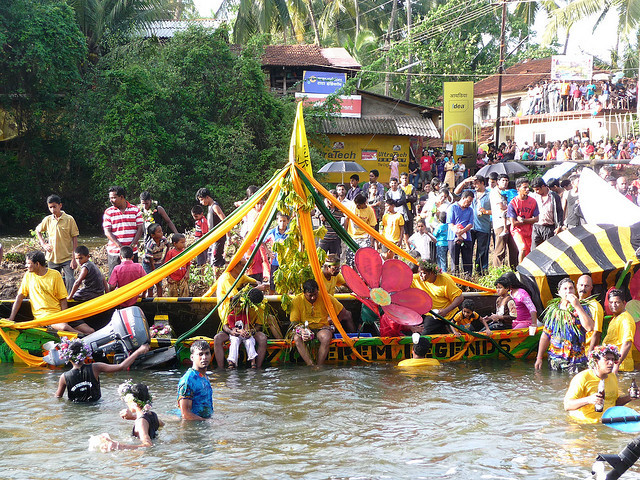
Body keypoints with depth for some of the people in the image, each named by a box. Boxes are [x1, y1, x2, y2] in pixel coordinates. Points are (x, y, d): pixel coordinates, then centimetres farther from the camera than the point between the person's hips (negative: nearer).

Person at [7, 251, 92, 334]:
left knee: (90, 331, -20)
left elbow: (63, 299, 4)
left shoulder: (55, 275, 3)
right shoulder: (28, 276, 6)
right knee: (64, 327, -35)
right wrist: (11, 318, 1)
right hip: (43, 315, -2)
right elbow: (20, 297, 9)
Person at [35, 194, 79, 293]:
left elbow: (75, 239, -6)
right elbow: (38, 230, 22)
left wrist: (74, 258, -11)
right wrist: (43, 245, 8)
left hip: (67, 258, -4)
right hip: (52, 258, 4)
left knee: (70, 281, -15)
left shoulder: (69, 219, -7)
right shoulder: (47, 220, 3)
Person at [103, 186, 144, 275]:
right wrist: (120, 246, -15)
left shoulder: (135, 210, 5)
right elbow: (107, 232, -3)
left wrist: (132, 246, -12)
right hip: (114, 252, -1)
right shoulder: (108, 212, 3)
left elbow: (140, 229, 2)